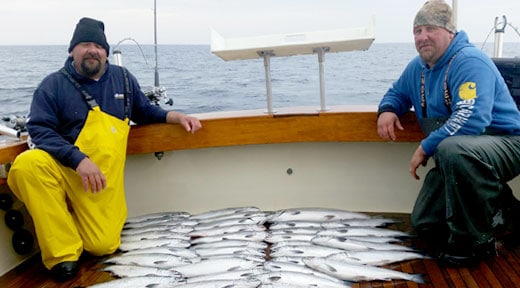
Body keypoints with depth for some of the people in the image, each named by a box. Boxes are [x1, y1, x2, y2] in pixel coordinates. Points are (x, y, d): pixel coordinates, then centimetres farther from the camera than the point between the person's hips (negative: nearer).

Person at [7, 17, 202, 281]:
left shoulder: (123, 78, 11)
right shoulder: (53, 85, -1)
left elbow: (145, 112, 24)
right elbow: (39, 129, -12)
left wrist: (176, 117, 6)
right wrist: (79, 159, -26)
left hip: (101, 181, 2)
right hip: (63, 168, -2)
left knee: (103, 246, -9)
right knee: (27, 164, -36)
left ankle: (75, 216, 27)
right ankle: (62, 252, -21)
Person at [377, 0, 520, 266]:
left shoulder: (469, 62, -20)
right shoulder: (418, 67, 6)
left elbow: (471, 120, -32)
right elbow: (397, 92, 25)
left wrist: (426, 147, -25)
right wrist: (387, 110, 0)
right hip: (454, 158, 9)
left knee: (452, 149, -43)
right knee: (424, 224, 6)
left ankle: (474, 241, -23)